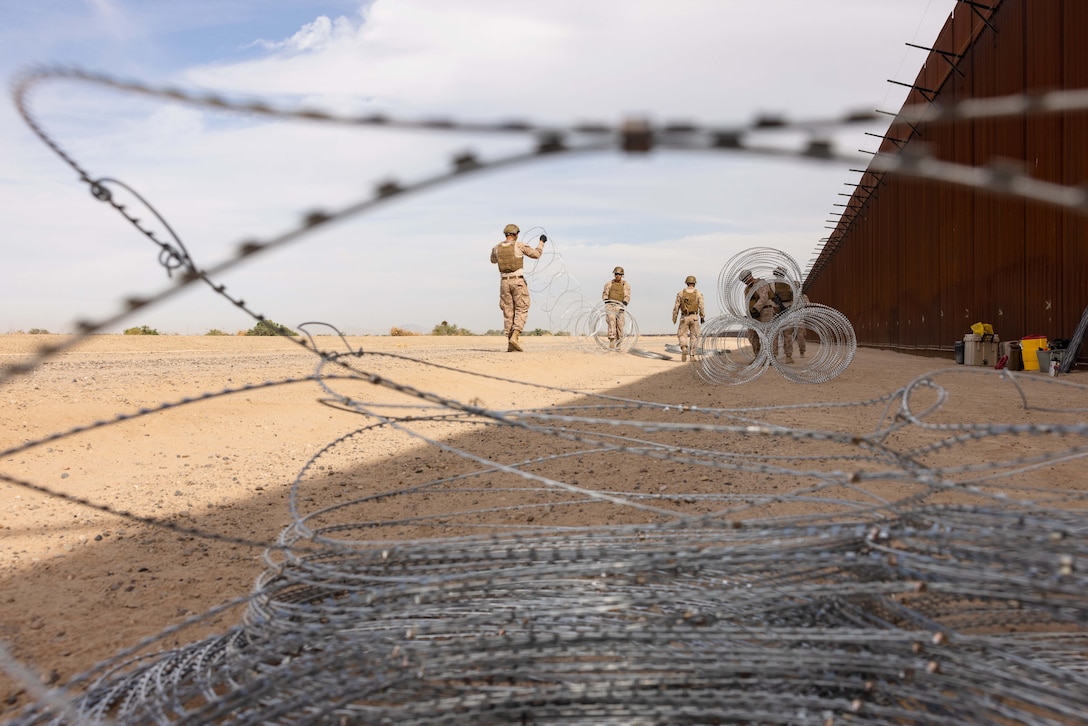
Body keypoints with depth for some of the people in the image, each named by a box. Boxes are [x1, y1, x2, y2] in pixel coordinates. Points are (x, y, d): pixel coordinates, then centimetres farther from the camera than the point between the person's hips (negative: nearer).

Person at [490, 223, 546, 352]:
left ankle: (510, 343, 6)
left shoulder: (497, 248, 4)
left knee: (508, 312, 8)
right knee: (521, 310, 2)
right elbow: (536, 254, 0)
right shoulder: (519, 246, -8)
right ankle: (515, 337, -17)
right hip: (518, 281, -4)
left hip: (504, 282, 4)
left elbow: (493, 260, 26)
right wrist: (541, 242, 16)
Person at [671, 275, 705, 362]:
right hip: (694, 317, 0)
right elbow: (701, 307, -7)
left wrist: (674, 317, 7)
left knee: (682, 336, 6)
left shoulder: (681, 293, 0)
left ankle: (684, 349, -22)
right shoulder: (698, 294, -2)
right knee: (694, 336, 10)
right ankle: (692, 356, 7)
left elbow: (676, 306, -1)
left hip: (684, 318, 0)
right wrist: (703, 317, 2)